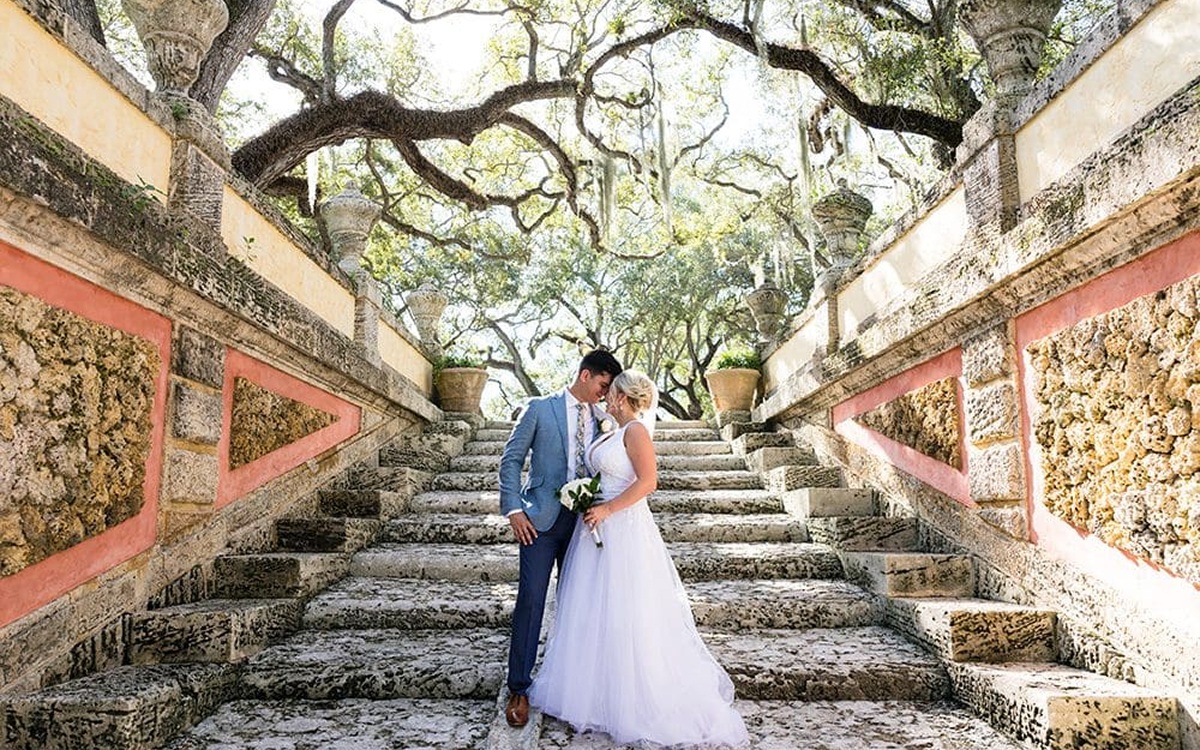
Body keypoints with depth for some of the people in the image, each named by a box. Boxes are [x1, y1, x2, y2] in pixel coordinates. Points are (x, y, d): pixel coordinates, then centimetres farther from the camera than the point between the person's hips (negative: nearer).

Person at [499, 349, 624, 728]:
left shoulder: (602, 419, 11)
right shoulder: (540, 409, 0)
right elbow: (511, 459, 0)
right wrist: (514, 509, -9)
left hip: (583, 521, 4)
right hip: (541, 519, -4)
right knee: (531, 600, -5)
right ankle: (518, 689, 6)